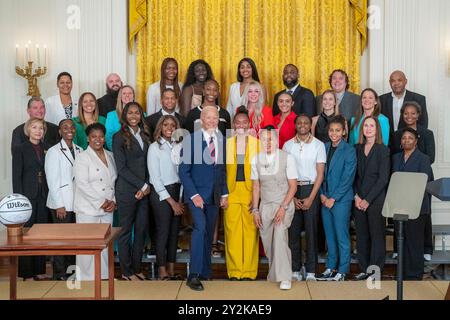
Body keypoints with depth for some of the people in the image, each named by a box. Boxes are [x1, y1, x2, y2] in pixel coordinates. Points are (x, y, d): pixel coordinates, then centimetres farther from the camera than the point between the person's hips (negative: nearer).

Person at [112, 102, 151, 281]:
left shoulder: (145, 136, 13)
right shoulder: (119, 137, -4)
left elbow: (147, 163, 11)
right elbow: (121, 168, -9)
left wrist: (147, 186, -3)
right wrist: (142, 185, -10)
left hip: (144, 190, 5)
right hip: (127, 190, -5)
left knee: (142, 229, 8)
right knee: (126, 230, 3)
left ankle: (137, 267, 20)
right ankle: (126, 271, 12)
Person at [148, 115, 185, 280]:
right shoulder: (154, 147, -6)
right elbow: (155, 178, -9)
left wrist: (180, 199, -1)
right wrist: (171, 201, -10)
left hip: (177, 192, 5)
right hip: (161, 193, -5)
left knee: (174, 231, 8)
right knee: (163, 231, -2)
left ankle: (172, 270, 17)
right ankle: (162, 272, 8)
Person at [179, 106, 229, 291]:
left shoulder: (221, 141, 9)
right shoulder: (191, 140, -6)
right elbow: (183, 171, -7)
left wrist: (224, 194, 8)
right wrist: (194, 194, -14)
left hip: (215, 195, 5)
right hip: (197, 193, -5)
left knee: (208, 234, 11)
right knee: (200, 227, -21)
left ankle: (205, 272, 23)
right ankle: (193, 275, -18)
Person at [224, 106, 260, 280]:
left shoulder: (257, 143, 6)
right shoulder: (226, 143, 10)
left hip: (250, 191, -1)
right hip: (231, 192, 1)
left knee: (250, 231, -2)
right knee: (232, 231, -1)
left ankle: (249, 271, 6)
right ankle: (234, 271, 8)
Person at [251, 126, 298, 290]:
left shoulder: (287, 158, -7)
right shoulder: (256, 159, 4)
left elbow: (293, 186, -6)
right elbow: (256, 186, 8)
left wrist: (283, 208, -14)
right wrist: (255, 210, 5)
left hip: (284, 204, -4)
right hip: (265, 206, 4)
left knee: (280, 237, -18)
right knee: (267, 242, 4)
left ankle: (284, 278, -10)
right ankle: (274, 274, 23)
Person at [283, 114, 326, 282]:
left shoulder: (318, 145, 2)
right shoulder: (288, 145, 7)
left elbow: (320, 174, -1)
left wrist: (311, 198, -8)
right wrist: (292, 197, -3)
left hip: (311, 189, -1)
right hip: (292, 189, 2)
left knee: (311, 230, -1)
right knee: (293, 230, 2)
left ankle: (311, 271, 5)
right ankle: (295, 269, 9)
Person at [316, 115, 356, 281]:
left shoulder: (349, 151, -7)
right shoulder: (324, 148, 8)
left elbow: (347, 179, -10)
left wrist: (333, 198, -12)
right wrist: (322, 194, -1)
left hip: (341, 199, -5)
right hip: (325, 198, 5)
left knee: (341, 235, 0)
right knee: (329, 235, 12)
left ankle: (342, 270, 9)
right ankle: (331, 267, 21)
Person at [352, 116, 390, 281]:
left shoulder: (383, 150, -3)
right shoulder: (357, 149, 10)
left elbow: (383, 179, -8)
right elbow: (355, 175, 10)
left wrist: (368, 199, -11)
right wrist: (357, 196, -3)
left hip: (376, 199, -4)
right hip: (359, 200, 4)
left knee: (376, 234, 0)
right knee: (361, 235, 6)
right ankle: (364, 269, 14)